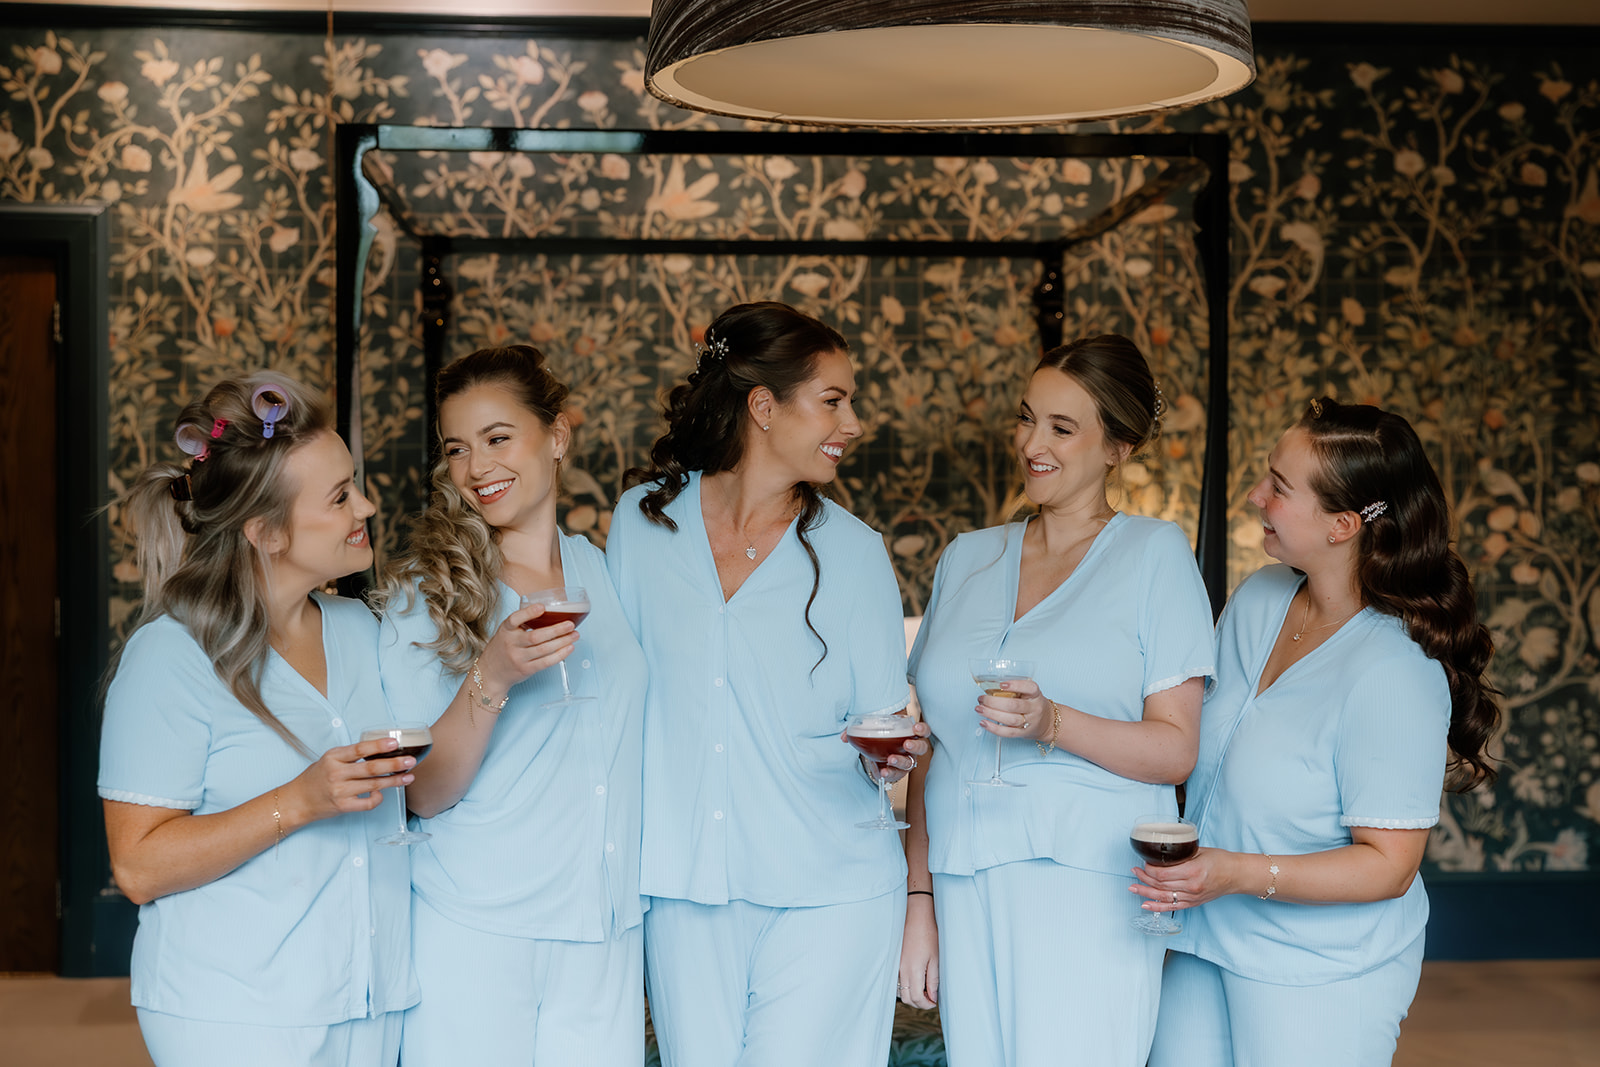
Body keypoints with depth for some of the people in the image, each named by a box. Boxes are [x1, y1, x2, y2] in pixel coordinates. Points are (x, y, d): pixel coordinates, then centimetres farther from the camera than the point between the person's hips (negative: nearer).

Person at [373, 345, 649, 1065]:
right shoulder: (424, 592, -4)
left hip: (606, 932, 3)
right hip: (473, 937, -3)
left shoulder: (609, 575, 7)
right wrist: (491, 678, -24)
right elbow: (423, 794, -10)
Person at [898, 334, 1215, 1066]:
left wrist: (1053, 724, -20)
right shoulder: (966, 559, 14)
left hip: (1090, 894, -4)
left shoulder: (1155, 553, 1)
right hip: (967, 889, 4)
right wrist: (919, 901, 10)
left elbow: (1175, 750, -4)